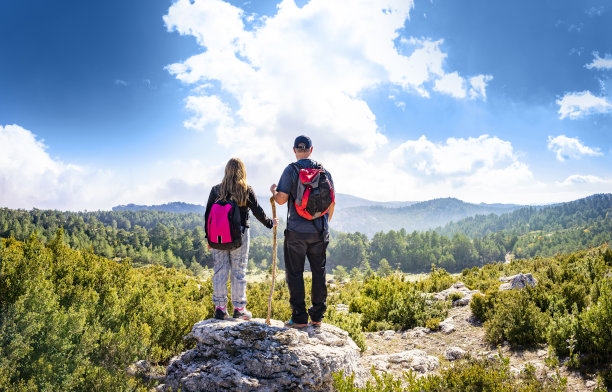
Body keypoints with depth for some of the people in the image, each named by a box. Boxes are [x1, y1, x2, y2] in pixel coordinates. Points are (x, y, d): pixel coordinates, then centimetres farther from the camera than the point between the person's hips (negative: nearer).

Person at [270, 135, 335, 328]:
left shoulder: (290, 170, -5)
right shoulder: (324, 171, 7)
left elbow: (282, 199, -11)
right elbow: (331, 202, 9)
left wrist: (273, 191, 11)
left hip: (297, 232, -3)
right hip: (319, 232, 4)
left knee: (295, 274, 5)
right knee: (319, 272, 11)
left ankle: (299, 317, 6)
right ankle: (317, 316, 17)